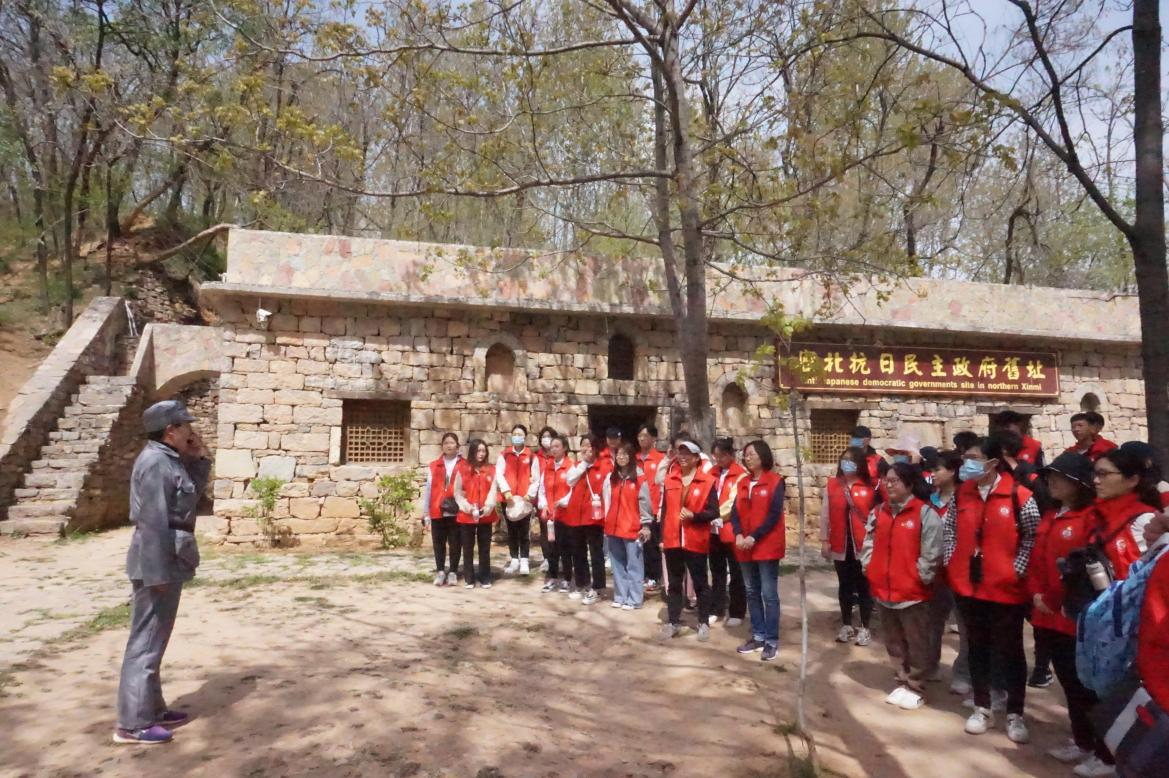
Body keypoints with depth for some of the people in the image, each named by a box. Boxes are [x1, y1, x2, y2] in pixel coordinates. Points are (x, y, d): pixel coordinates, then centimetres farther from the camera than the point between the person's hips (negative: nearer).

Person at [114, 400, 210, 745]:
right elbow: (153, 522, -22)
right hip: (158, 563, -10)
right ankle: (132, 723, 6)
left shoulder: (169, 459, 11)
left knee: (154, 639, 17)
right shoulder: (155, 462, -18)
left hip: (167, 561, 10)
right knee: (147, 640, -3)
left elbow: (194, 490, 23)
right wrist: (157, 573, -22)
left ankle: (152, 708, 28)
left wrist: (198, 456, 9)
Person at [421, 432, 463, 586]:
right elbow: (428, 489, 8)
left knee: (455, 543, 5)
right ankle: (440, 571, 19)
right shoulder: (433, 466, 8)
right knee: (438, 543, 8)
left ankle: (453, 572, 16)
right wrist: (426, 513, 5)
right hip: (437, 512, 2)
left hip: (457, 512, -2)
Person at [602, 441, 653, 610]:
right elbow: (607, 502, 12)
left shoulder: (640, 478, -5)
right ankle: (620, 597, 21)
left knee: (634, 565, 0)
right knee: (618, 564, 12)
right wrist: (606, 525, 9)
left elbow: (644, 502, -5)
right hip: (613, 527, 5)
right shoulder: (610, 478, 10)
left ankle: (634, 599, 6)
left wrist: (646, 525, -7)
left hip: (633, 528, -5)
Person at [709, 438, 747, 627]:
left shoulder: (741, 475, -9)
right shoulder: (712, 473, 10)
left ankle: (736, 613, 18)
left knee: (735, 573, 7)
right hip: (713, 530, 6)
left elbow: (736, 503, -15)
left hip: (731, 530, -6)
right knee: (717, 572, 15)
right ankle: (716, 610, 26)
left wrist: (717, 515, -19)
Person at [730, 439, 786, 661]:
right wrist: (738, 535, -11)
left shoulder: (775, 481, -5)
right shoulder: (743, 483, 12)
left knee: (769, 594, -2)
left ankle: (772, 641, 6)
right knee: (752, 593, 12)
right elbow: (735, 512, 7)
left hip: (767, 546, -6)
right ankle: (758, 636, 22)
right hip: (745, 547, 6)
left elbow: (774, 514, -12)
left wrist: (754, 537, -18)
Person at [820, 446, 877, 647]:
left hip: (862, 545, -2)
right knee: (844, 586, 14)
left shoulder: (870, 487, -5)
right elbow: (825, 514, 3)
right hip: (840, 545, 2)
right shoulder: (832, 486, 2)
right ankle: (846, 626, 25)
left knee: (864, 586, 8)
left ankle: (865, 628, 19)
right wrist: (824, 540, 0)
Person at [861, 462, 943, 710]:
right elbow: (869, 542, 13)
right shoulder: (879, 512, 8)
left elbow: (931, 554, -14)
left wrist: (920, 578, -13)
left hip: (913, 592, -6)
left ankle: (916, 689, 22)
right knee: (894, 642, 18)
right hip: (883, 589, 6)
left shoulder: (925, 513, -12)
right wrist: (868, 567, 3)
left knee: (917, 643, 9)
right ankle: (903, 682, 32)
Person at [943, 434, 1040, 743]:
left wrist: (1016, 570, -13)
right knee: (978, 647, 15)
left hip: (1006, 588, -4)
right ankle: (982, 708, 28)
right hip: (967, 585, 4)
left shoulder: (1020, 497, -12)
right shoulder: (961, 494, 3)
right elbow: (950, 530, 11)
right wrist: (951, 564, 3)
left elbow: (1034, 537, -8)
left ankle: (1015, 714, 24)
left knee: (1010, 651, 10)